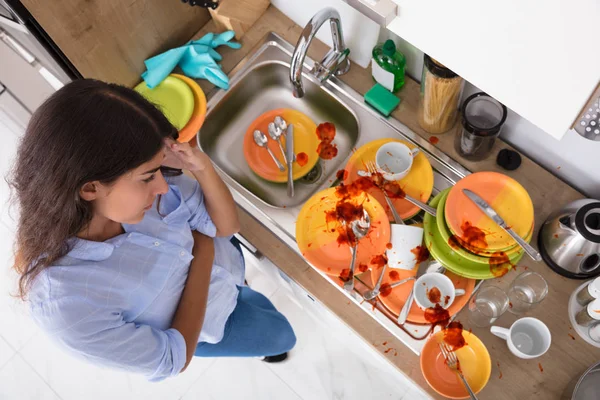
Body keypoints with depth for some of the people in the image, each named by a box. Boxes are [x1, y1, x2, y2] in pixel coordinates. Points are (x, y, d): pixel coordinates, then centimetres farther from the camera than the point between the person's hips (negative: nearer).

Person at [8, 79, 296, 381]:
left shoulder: (135, 174, -31)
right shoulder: (64, 304, -42)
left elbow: (227, 226, -17)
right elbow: (173, 361, -27)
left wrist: (202, 168, -37)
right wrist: (203, 248, -28)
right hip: (202, 327, -3)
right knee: (282, 336, 22)